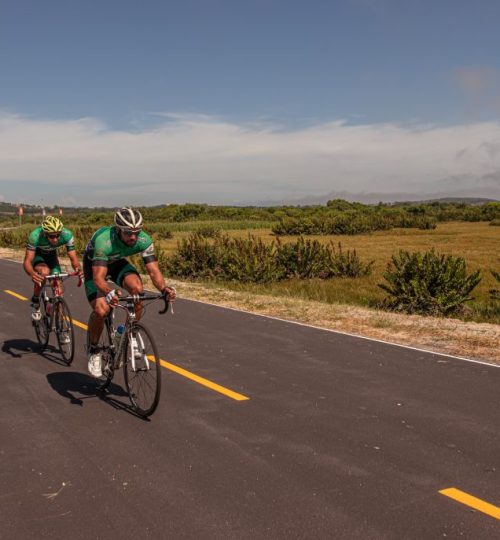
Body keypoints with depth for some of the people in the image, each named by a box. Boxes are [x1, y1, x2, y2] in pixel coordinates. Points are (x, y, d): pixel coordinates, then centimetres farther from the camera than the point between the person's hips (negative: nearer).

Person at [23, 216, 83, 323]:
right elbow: (27, 261, -39)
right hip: (37, 255, -3)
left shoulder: (67, 235, -33)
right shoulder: (35, 236, -39)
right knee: (44, 272, -35)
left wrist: (78, 269, -50)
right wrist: (32, 273, -61)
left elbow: (73, 258, -27)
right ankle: (35, 301, -10)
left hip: (51, 255, 3)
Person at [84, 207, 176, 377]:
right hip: (94, 263, -3)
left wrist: (164, 289, -51)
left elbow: (154, 270, -31)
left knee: (137, 288, -27)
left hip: (117, 262, 4)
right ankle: (93, 350, 4)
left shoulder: (144, 240, -29)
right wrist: (109, 293, -68)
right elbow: (98, 278, -46)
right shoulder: (104, 240, -41)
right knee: (101, 310, -24)